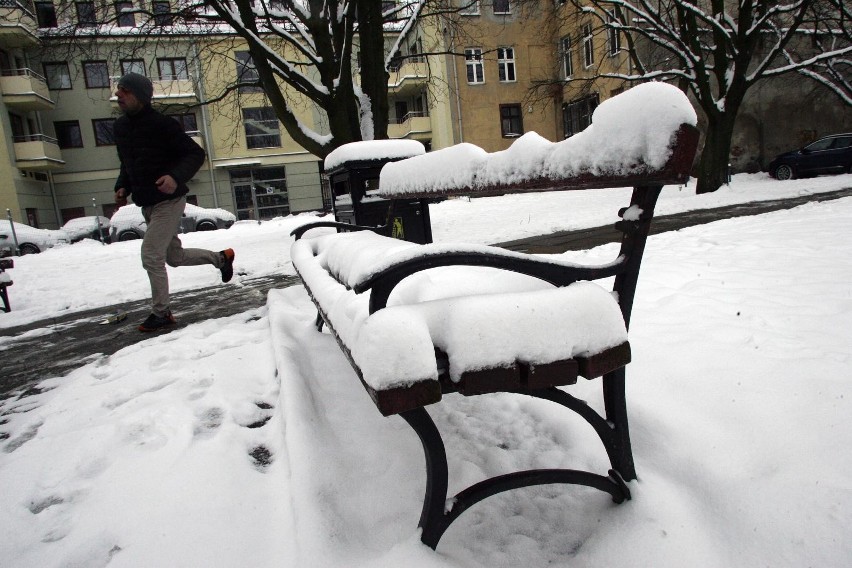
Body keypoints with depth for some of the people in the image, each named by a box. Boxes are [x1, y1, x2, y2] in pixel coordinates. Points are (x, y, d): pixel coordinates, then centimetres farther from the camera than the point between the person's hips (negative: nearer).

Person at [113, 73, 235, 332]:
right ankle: (221, 257, 39)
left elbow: (196, 154, -14)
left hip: (168, 200, -8)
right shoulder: (120, 127, 9)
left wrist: (176, 177, -29)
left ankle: (161, 313, 5)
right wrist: (122, 187, 6)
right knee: (174, 256, 17)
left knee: (151, 255, -11)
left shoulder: (162, 124, -14)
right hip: (147, 203, 9)